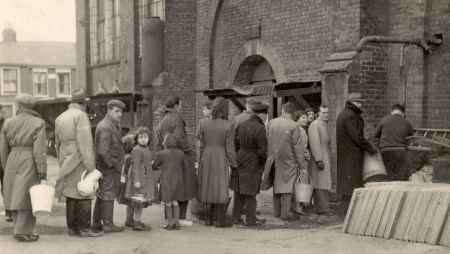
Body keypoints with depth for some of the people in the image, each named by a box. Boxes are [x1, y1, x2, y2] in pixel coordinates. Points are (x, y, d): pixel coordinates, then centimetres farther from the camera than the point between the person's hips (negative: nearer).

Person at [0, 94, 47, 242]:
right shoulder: (38, 123, -7)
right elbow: (39, 151, -14)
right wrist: (43, 175, -13)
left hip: (12, 163, 5)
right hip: (30, 165, -5)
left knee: (17, 198, 13)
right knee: (28, 199, 1)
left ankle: (21, 230, 19)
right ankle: (23, 233, -1)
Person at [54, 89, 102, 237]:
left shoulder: (60, 118, 14)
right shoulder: (81, 116, -10)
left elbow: (58, 143, 17)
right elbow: (85, 142, -17)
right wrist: (90, 166, -17)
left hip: (66, 162, 8)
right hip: (80, 161, -8)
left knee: (70, 195, 9)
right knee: (84, 196, -5)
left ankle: (72, 228, 12)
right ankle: (84, 229, -6)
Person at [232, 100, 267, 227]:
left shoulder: (241, 125, -3)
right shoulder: (260, 128, -18)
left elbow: (235, 144, 4)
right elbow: (262, 150, -17)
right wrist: (263, 164, 1)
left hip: (240, 161, 5)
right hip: (253, 164, -5)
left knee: (239, 192, 15)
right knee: (250, 193, 5)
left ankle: (236, 217, 21)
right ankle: (250, 220, 10)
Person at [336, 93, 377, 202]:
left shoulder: (343, 114, 17)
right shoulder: (350, 116, -15)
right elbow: (357, 136, -18)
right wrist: (370, 148, -9)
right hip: (351, 153, -10)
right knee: (352, 178, -10)